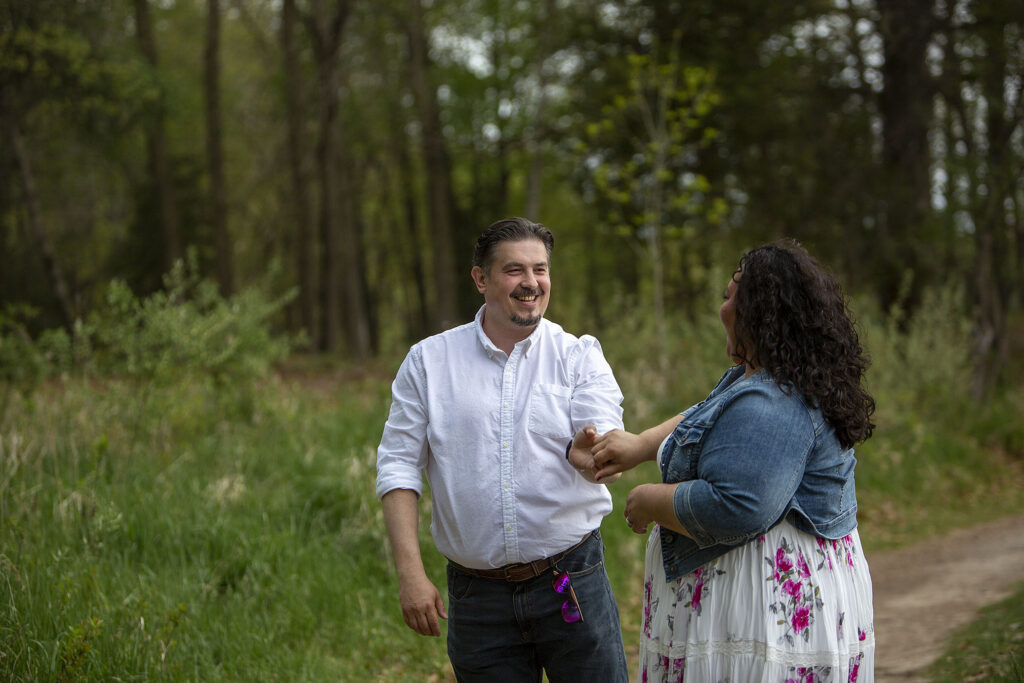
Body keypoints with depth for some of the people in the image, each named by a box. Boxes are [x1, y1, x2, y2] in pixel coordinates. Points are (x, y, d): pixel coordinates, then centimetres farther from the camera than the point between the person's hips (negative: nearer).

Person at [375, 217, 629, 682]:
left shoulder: (580, 356, 2)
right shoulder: (429, 360, 3)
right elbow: (398, 466, 2)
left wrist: (587, 452, -37)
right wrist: (410, 573, -8)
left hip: (572, 582, 0)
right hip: (477, 595, 1)